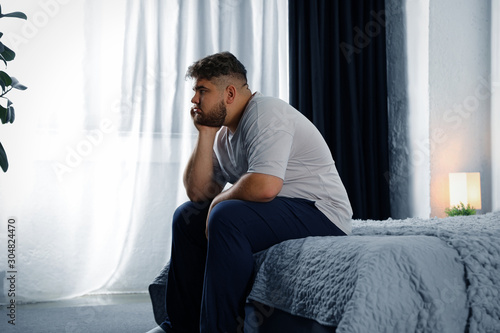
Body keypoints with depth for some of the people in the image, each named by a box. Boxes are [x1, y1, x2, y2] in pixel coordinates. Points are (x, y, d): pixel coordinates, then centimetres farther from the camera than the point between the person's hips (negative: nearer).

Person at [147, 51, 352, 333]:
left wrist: (218, 201, -13)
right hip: (279, 211, 10)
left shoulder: (264, 112, -17)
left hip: (321, 214, -10)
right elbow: (198, 192, 5)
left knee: (227, 217, -32)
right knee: (187, 217, 11)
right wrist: (206, 133, 0)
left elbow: (264, 186, -32)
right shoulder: (226, 133, 11)